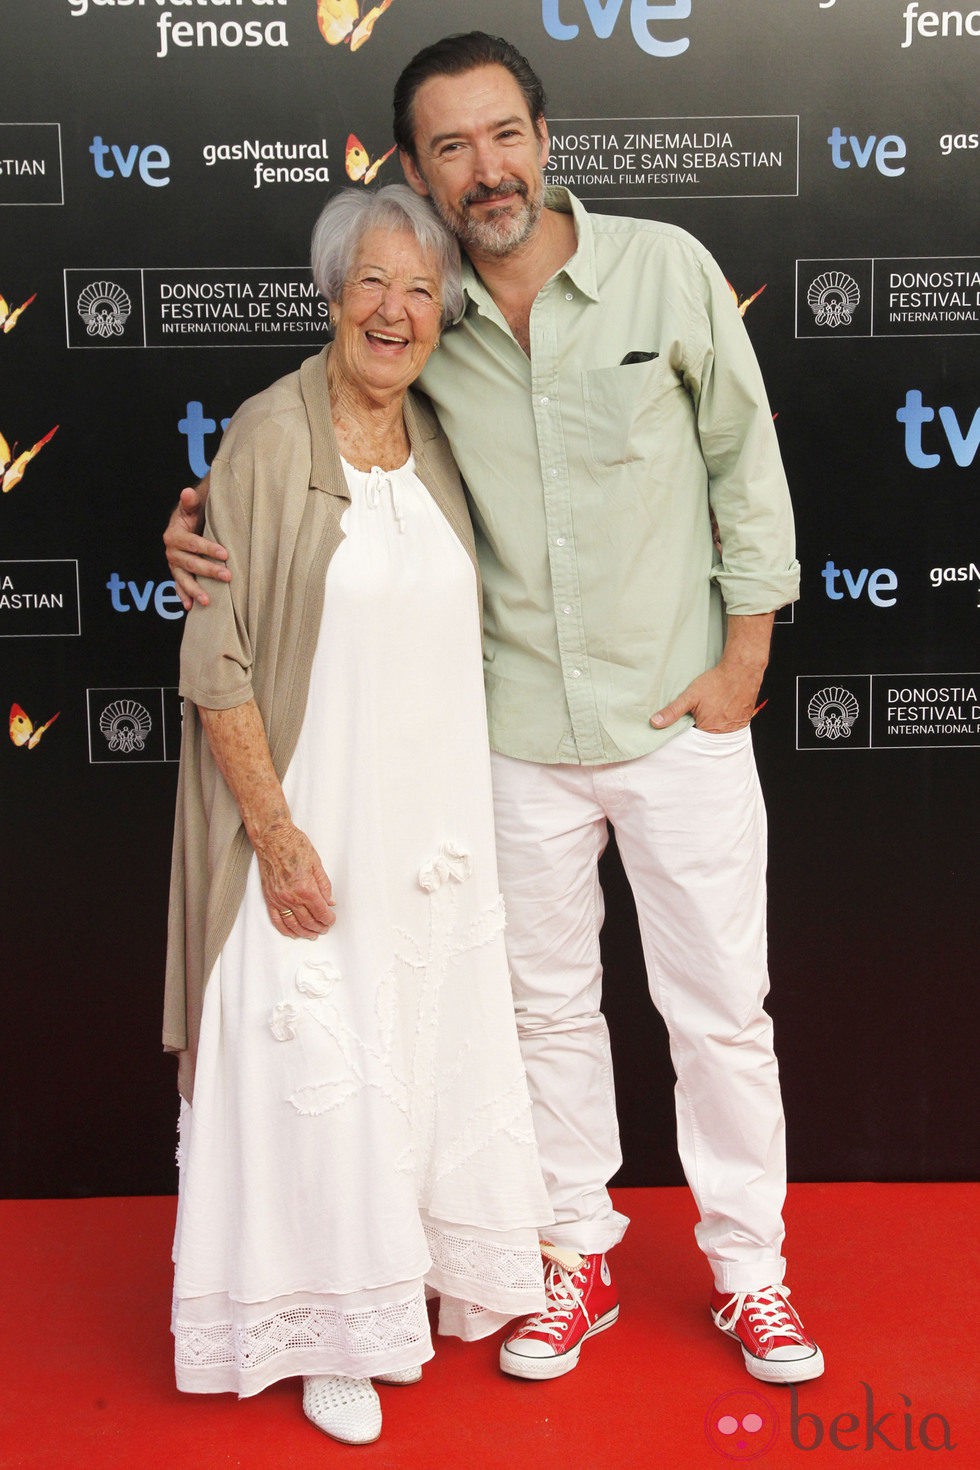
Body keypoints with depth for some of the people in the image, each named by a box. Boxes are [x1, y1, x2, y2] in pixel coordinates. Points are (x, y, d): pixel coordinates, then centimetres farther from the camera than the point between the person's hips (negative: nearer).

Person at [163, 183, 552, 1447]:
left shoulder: (437, 443, 6)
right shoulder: (269, 438, -13)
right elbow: (218, 661, -14)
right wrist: (273, 834, -18)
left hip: (434, 822, 6)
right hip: (313, 824, -6)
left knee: (434, 1048, 18)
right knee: (318, 1071, 5)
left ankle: (439, 1270, 40)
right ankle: (329, 1334, 26)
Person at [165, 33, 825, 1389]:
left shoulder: (666, 268, -7)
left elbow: (745, 462, -1)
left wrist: (745, 656, -3)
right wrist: (211, 533, -11)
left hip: (684, 718, -1)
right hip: (520, 735, 2)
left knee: (721, 1008, 9)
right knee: (549, 1004, 14)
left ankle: (749, 1267, 30)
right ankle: (581, 1257, 35)